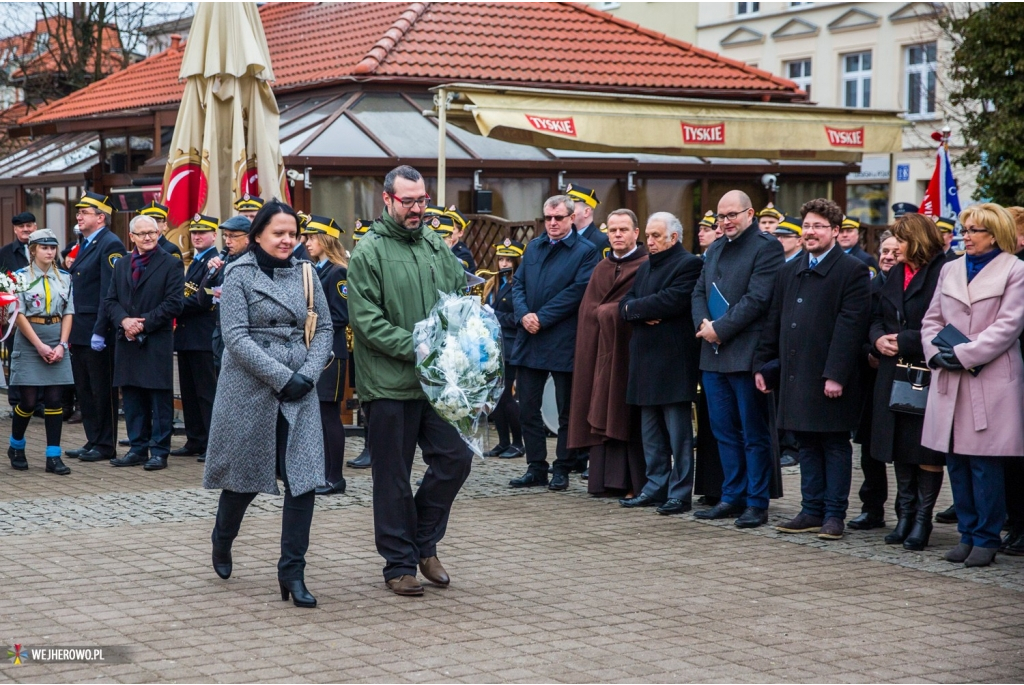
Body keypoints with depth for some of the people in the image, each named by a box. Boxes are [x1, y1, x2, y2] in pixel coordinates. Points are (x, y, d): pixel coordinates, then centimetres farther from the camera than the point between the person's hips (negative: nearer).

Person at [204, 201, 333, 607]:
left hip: (299, 393, 3)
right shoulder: (239, 274, -4)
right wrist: (282, 377, -17)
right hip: (250, 390, -3)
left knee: (303, 479, -7)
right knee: (244, 476, 10)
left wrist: (308, 374, -8)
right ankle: (222, 540, 40)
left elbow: (323, 329, 8)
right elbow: (236, 337, -12)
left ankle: (292, 573, 1)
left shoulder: (305, 274, 8)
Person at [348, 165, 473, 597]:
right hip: (389, 384, -5)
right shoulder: (369, 252, -6)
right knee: (393, 479, 4)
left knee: (455, 458, 3)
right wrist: (414, 348, -19)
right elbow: (366, 319, -13)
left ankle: (424, 544, 22)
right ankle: (399, 565, 15)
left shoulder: (437, 246, 11)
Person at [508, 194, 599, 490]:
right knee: (527, 407, 7)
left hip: (564, 341, -5)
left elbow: (578, 290, -14)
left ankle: (562, 469, 13)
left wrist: (542, 318, -17)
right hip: (529, 341, 5)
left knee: (566, 410, 4)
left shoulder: (586, 251, -4)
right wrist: (523, 315, -9)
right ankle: (536, 468, 15)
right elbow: (518, 283, 10)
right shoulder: (534, 247, 14)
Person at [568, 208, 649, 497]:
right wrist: (605, 313, -5)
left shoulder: (647, 266, -3)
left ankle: (636, 482, -4)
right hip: (600, 349, 6)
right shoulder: (601, 268, 17)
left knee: (629, 416, -6)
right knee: (603, 415, 4)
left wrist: (608, 311, -9)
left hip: (629, 351, -6)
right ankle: (607, 478, 6)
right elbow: (588, 309, 13)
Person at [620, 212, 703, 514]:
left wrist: (634, 307, -7)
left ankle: (680, 493, -1)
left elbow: (672, 301, -20)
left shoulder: (688, 264, -7)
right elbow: (626, 304, 12)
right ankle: (656, 487, 19)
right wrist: (643, 313, -10)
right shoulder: (646, 267, 20)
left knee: (678, 432, -4)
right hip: (646, 360, 8)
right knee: (652, 433, 12)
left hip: (674, 360, -8)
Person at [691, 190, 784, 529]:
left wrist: (720, 328, -15)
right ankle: (732, 497, 20)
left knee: (754, 434, 0)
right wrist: (703, 324, -3)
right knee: (724, 432, 12)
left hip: (746, 354, -8)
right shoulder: (716, 249, 18)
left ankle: (757, 503, 5)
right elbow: (699, 291, 17)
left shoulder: (766, 247, -7)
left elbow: (757, 298, -16)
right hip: (714, 355, 8)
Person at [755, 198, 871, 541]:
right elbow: (773, 321, 17)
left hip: (831, 378, -6)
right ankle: (812, 511, 18)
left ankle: (834, 514, 8)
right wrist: (763, 364, 10)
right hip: (796, 375, 6)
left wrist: (836, 375, -19)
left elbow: (850, 326, -14)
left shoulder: (853, 271, -6)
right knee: (807, 445, 11)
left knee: (835, 446, 2)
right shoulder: (789, 271, 15)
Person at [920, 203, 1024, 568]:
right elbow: (932, 319, 15)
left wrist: (963, 355, -14)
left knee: (984, 463, -3)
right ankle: (967, 534, 16)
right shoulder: (950, 270, 16)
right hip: (949, 382, 5)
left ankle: (986, 538, 6)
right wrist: (936, 352, -4)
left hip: (990, 381, -5)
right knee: (956, 461, 6)